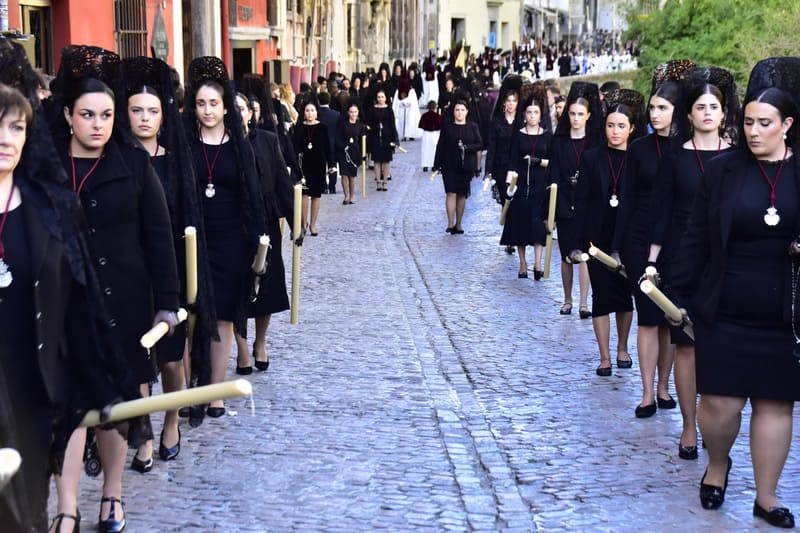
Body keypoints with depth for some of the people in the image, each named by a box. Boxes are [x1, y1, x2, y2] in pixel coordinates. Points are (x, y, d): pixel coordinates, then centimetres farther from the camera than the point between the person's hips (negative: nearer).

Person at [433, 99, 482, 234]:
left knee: (462, 195, 7)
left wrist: (467, 147, -16)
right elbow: (440, 147, 3)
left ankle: (458, 224, 17)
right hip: (450, 166, -1)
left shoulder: (472, 127, 6)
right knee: (451, 193, -11)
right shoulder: (447, 128, 4)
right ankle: (450, 224, -13)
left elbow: (479, 144, 2)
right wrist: (437, 165, -3)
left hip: (466, 166, 2)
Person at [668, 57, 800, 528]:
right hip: (724, 312, -1)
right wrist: (680, 295, -1)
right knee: (720, 402, -1)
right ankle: (718, 465, 29)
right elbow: (696, 238, 2)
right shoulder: (723, 169, 0)